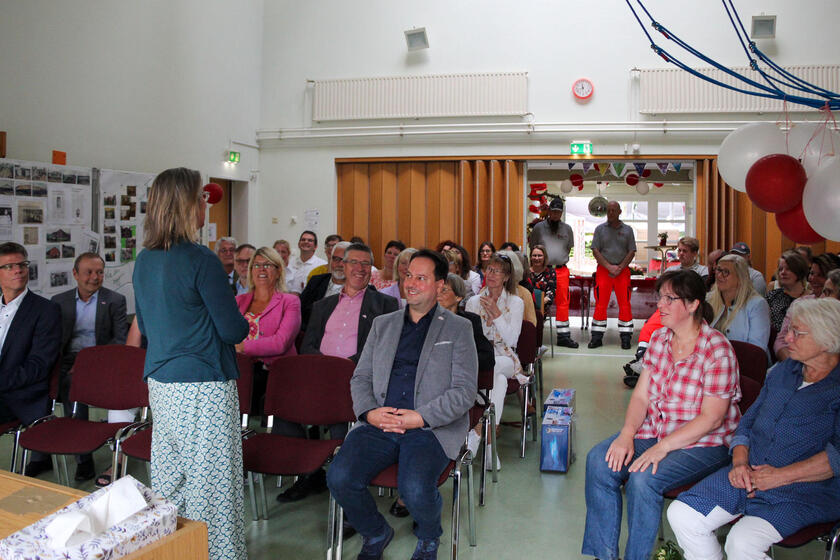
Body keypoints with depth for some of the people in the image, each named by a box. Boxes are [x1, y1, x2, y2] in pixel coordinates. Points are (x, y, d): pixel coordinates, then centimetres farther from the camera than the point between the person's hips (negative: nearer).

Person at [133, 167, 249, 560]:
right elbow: (233, 330, -13)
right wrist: (243, 323, 7)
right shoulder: (201, 260, -16)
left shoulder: (143, 261, 7)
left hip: (160, 383, 8)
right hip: (203, 385, -8)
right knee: (211, 480, 2)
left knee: (168, 480, 17)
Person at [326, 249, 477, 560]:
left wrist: (421, 418, -13)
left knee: (415, 489, -30)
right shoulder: (382, 324, 19)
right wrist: (369, 412, -4)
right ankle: (376, 533, 12)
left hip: (432, 427, -3)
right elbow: (360, 377, 16)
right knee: (339, 478, -21)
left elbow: (464, 392, -1)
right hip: (379, 424, 4)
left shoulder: (458, 328, 7)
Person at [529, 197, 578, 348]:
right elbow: (533, 249, 9)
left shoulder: (567, 228, 12)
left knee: (563, 302, 2)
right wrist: (535, 268, 1)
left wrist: (560, 260, 7)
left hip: (561, 270, 2)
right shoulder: (539, 227, 6)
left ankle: (563, 335, 7)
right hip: (543, 270, -2)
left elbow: (569, 248, 18)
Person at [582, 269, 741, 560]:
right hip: (653, 431, 6)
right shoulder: (659, 339, 4)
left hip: (704, 443, -6)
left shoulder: (717, 350, -16)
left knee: (643, 479, -29)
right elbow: (640, 396, 4)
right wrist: (627, 434, -13)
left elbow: (711, 418, -18)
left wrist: (662, 448, -24)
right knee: (599, 462, -15)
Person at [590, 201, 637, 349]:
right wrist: (609, 267, -10)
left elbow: (632, 252, 4)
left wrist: (619, 268, -9)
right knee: (600, 304, -2)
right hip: (603, 270, 0)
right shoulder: (600, 229, 8)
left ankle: (625, 337, 4)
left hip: (623, 271, 0)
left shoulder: (627, 230, 9)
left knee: (624, 303, -2)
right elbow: (595, 250, 0)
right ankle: (597, 337, 4)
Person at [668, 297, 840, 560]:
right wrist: (740, 460, -1)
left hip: (808, 491, -6)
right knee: (681, 514, -10)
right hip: (750, 475, 7)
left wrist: (782, 475, -17)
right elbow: (749, 419, 17)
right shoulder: (782, 371, 15)